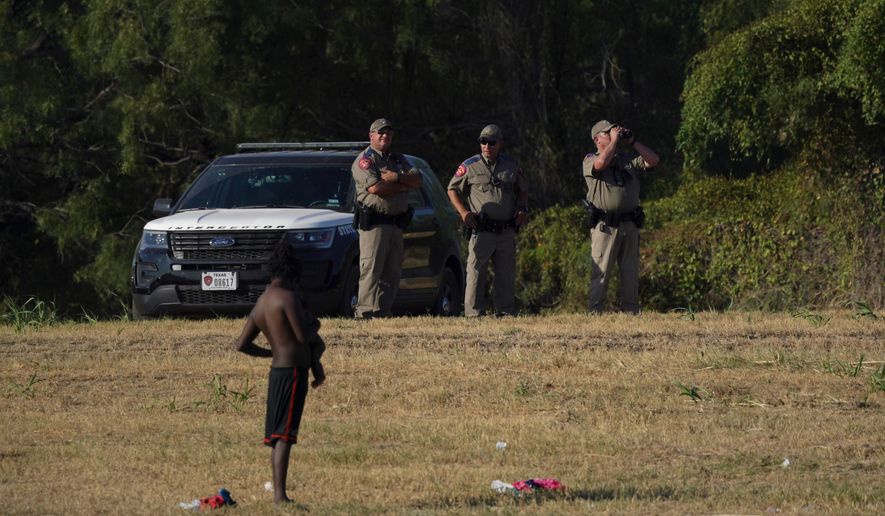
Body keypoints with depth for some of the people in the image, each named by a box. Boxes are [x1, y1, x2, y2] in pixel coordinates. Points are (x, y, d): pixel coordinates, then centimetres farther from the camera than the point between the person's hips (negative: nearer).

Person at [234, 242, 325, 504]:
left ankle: (277, 492, 17)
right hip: (293, 372, -9)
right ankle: (280, 495, -17)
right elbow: (304, 336, -19)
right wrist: (314, 324, 2)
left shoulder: (260, 304, 13)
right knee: (284, 435, -12)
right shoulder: (288, 297, -13)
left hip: (276, 371, 9)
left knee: (276, 435, 12)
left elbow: (242, 344, 14)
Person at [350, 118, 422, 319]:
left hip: (396, 224, 7)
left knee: (392, 273, 6)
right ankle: (365, 312, -17)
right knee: (371, 271, -13)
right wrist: (404, 186, -5)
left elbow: (417, 181, 7)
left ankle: (383, 311, 10)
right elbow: (375, 187, -17)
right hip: (374, 224, -7)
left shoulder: (399, 159, 20)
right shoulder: (365, 160, -2)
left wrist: (396, 177, -11)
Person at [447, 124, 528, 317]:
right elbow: (452, 189, 8)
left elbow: (523, 190, 23)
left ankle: (506, 312, 13)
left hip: (507, 231, 3)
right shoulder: (471, 166, 1)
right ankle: (474, 313, -5)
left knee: (506, 274, 7)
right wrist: (463, 212, -6)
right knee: (476, 273, -6)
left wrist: (523, 209, 4)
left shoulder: (511, 165, 10)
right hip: (481, 230, -3)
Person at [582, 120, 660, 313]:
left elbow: (653, 160, 5)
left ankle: (631, 311, 13)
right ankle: (595, 313, -8)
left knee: (631, 273, 7)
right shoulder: (590, 160, 3)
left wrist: (631, 141, 3)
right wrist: (615, 140, -9)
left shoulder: (629, 159, 16)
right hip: (605, 225, -5)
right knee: (601, 273, -8)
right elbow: (601, 163, -20)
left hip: (629, 224, 5)